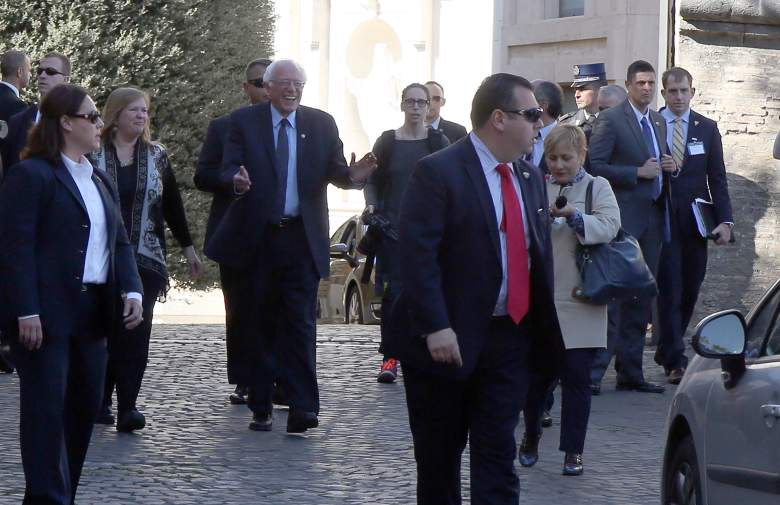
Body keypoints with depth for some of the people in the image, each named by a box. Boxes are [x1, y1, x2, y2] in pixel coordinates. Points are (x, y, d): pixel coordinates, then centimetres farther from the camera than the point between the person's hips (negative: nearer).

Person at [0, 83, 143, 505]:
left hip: (91, 312, 8)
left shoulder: (100, 181, 19)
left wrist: (131, 290, 1)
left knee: (85, 406, 9)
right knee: (47, 408, -8)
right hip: (46, 313, -8)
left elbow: (119, 241, 19)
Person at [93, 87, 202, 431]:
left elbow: (172, 205, 17)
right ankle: (98, 402, 10)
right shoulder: (92, 154, 0)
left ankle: (127, 406, -9)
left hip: (145, 259, 2)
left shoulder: (156, 156, 10)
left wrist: (187, 247, 19)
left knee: (136, 333, -8)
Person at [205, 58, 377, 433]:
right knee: (261, 323, 8)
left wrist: (353, 175, -20)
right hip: (257, 237, 0)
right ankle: (261, 407, 16)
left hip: (302, 238, 0)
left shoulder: (321, 124, 7)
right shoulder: (244, 121, 2)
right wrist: (237, 180, -29)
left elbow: (334, 172, 3)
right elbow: (228, 169, -6)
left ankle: (302, 409, -10)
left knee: (300, 323, -7)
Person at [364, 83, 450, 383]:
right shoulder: (387, 142, 6)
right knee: (394, 290, -4)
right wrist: (371, 206, -7)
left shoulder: (439, 141, 5)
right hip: (393, 226, 0)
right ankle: (390, 356, -2)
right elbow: (373, 180, 10)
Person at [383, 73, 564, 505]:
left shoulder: (530, 177, 12)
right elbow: (418, 256, -18)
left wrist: (544, 333, 11)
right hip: (448, 340, -5)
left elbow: (539, 254, 17)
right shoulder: (437, 172, -11)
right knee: (438, 458, 9)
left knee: (498, 457, 0)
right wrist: (435, 328, -25)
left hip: (509, 338, 5)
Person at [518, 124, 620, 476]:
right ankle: (531, 435, 29)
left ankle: (573, 451, 6)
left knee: (577, 376, -1)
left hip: (579, 301, -2)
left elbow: (609, 226, -11)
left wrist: (574, 216, -26)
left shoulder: (597, 188, 4)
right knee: (536, 373, 6)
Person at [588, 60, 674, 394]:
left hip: (653, 217, 8)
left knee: (641, 299, 9)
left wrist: (668, 166, 5)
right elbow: (594, 166, -13)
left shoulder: (659, 122, 17)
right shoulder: (610, 120, -6)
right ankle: (593, 371, -9)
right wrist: (638, 172, -16)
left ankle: (630, 373, 13)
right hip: (623, 219, -8)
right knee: (612, 295, -10)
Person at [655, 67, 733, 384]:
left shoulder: (707, 128, 9)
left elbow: (718, 179, 7)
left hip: (695, 222, 3)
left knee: (690, 290, 7)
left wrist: (725, 220, -1)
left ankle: (666, 350, 24)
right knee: (669, 291, -7)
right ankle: (675, 361, -7)